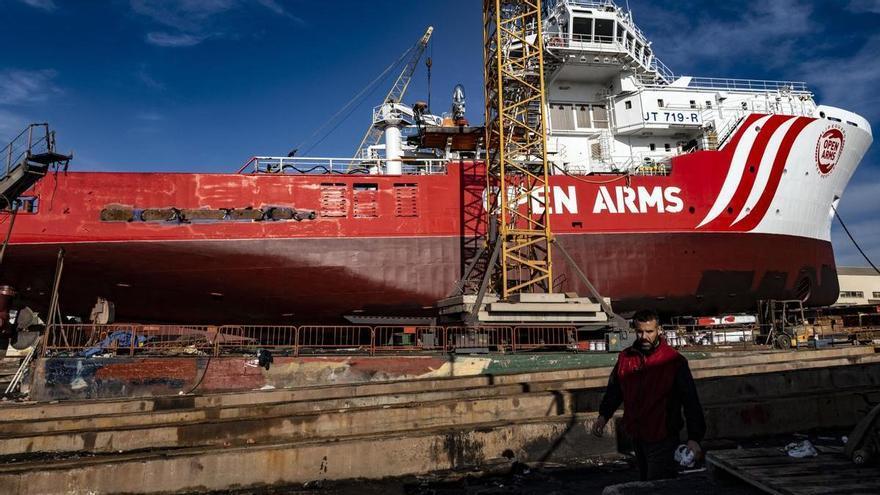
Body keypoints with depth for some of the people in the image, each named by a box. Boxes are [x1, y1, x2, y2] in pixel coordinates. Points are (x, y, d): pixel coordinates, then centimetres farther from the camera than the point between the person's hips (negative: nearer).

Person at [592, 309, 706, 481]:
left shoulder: (674, 360, -13)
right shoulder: (625, 357, 2)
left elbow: (690, 401, -13)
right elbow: (614, 390, 15)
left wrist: (694, 438, -18)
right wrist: (603, 415, 5)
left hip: (662, 439, -5)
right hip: (637, 438, 5)